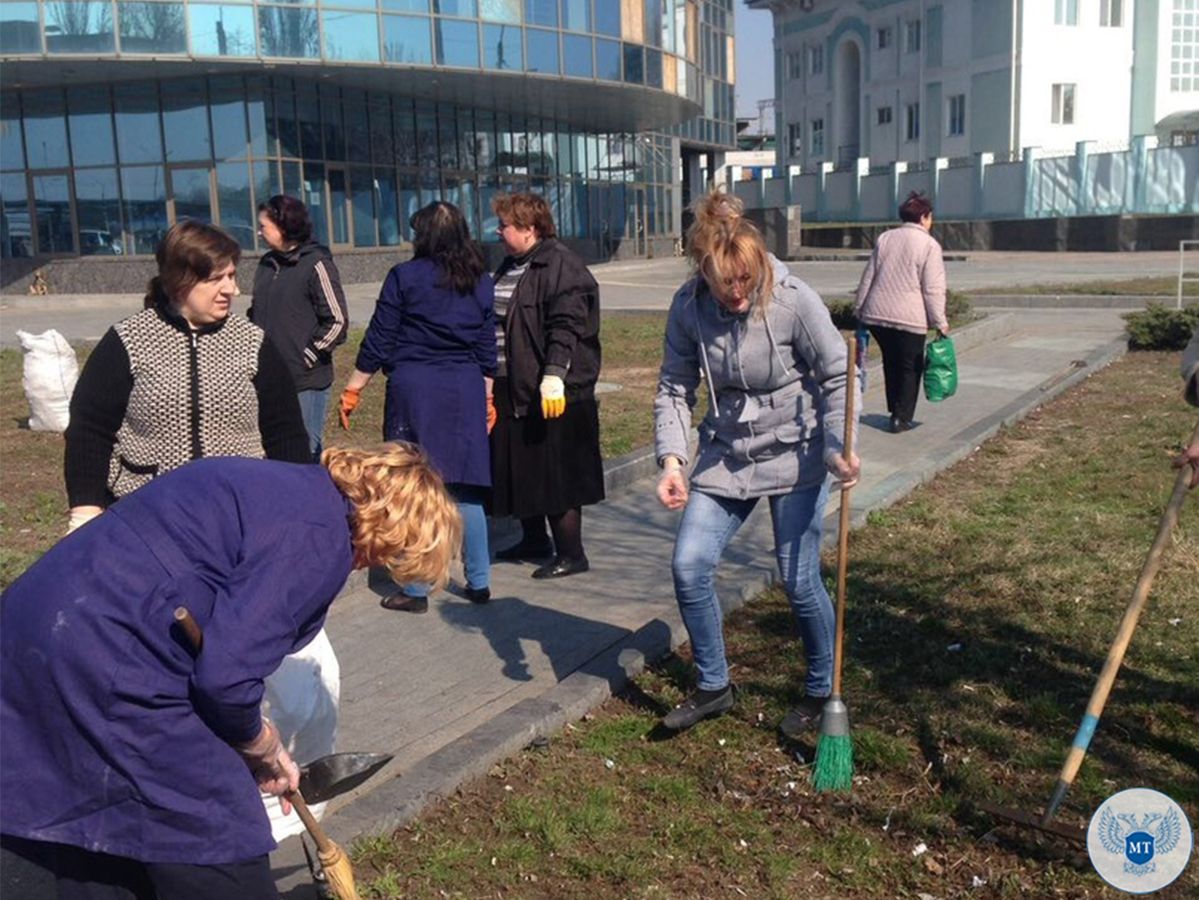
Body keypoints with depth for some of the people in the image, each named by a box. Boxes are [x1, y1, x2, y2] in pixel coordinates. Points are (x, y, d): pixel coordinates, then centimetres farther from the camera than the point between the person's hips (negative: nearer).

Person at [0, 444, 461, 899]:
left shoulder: (287, 486, 14)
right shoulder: (321, 536, -14)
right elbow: (225, 676, -18)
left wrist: (254, 748, 23)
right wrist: (262, 745, 4)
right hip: (107, 667, -10)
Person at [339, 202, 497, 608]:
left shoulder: (405, 276, -4)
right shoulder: (481, 282, 8)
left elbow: (378, 341, -4)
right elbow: (487, 348, 12)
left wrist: (353, 389, 5)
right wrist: (487, 398, 21)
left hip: (413, 385, -4)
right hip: (466, 390, 4)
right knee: (465, 487, 10)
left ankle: (416, 589, 8)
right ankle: (479, 582, 15)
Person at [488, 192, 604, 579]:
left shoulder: (561, 265, -14)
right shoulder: (510, 266, 16)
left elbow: (566, 326, -24)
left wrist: (554, 375, -32)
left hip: (550, 393, -10)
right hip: (512, 390, 10)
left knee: (556, 474, -3)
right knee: (519, 470, 18)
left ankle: (571, 554, 9)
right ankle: (534, 540, 34)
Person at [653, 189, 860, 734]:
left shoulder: (794, 301, -19)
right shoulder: (688, 307, -10)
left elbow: (836, 378, -11)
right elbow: (675, 389, -4)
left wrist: (838, 450, -24)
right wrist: (672, 459, -18)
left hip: (794, 457, -3)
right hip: (725, 456, 4)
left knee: (799, 582, 0)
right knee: (689, 567, -3)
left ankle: (821, 691, 26)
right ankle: (713, 687, 18)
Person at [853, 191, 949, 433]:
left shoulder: (884, 238, 9)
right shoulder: (929, 245, -5)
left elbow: (868, 278, 11)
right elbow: (933, 289, -9)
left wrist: (859, 309, 17)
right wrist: (940, 321, -4)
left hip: (877, 314, 5)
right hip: (909, 318, -5)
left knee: (891, 363, 18)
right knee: (910, 367, 7)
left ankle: (895, 411, 25)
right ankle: (902, 418, 6)